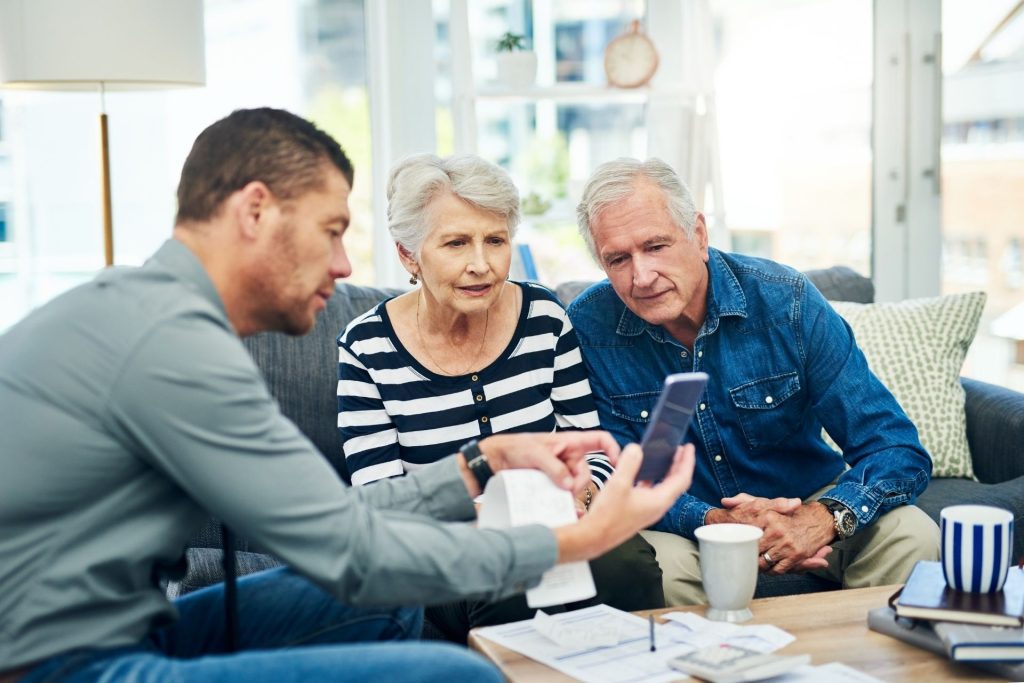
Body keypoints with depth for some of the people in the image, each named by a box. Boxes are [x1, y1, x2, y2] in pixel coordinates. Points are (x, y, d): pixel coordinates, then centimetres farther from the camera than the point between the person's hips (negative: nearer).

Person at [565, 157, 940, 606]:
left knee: (913, 536, -25)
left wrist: (823, 519, -36)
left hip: (807, 505, 1)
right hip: (684, 524, -1)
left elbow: (899, 451, -16)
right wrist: (714, 522, -31)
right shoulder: (589, 327, -14)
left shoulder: (785, 302, -16)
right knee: (657, 562, -33)